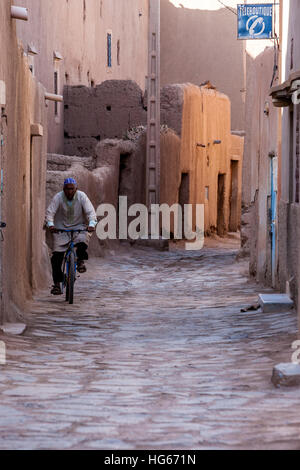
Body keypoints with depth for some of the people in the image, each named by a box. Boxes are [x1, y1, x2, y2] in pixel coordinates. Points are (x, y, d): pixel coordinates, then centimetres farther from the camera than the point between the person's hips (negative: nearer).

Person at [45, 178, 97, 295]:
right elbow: (50, 212, -14)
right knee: (57, 255, -11)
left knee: (82, 241, -33)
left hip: (79, 228, 0)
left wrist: (91, 224, -33)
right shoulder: (58, 197, -9)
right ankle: (57, 283, -5)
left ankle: (81, 261, -3)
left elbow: (90, 211, -15)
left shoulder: (82, 196, -9)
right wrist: (50, 224, -33)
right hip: (61, 228, 0)